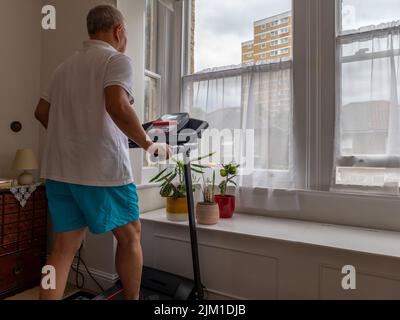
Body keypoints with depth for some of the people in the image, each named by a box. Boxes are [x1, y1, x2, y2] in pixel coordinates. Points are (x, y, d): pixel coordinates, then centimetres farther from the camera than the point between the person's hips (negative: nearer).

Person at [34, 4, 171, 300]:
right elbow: (117, 107, -23)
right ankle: (132, 298, 30)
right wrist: (150, 145, -14)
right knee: (130, 236, 13)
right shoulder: (117, 60, -5)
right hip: (103, 169, -6)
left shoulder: (65, 66, 18)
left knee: (65, 247, 12)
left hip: (59, 170, 7)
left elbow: (42, 112, 21)